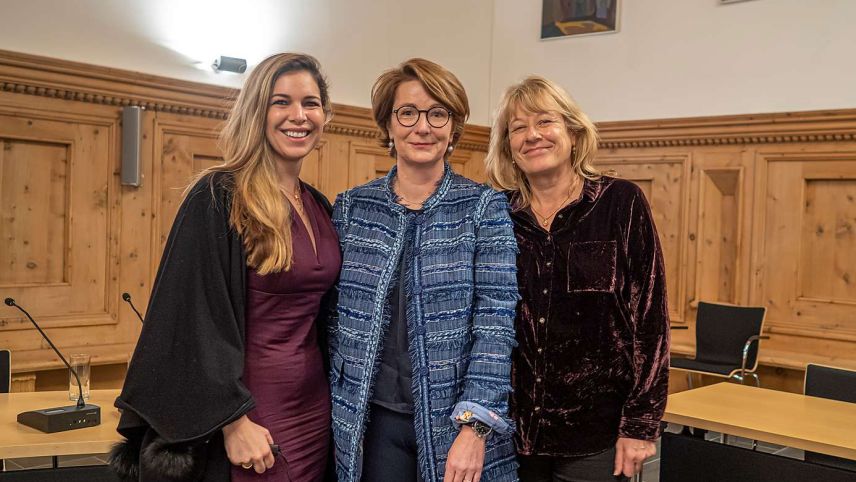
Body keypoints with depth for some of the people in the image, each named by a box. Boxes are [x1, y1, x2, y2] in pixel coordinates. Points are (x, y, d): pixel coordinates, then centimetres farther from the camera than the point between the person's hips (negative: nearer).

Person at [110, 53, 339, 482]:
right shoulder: (218, 199, -12)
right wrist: (233, 420, -18)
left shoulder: (320, 207, 8)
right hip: (252, 409, -6)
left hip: (315, 408, 7)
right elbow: (198, 316, -16)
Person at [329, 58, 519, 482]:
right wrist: (334, 407, 3)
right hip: (372, 420, 2)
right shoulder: (351, 208, 4)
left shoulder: (485, 207, -3)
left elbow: (496, 321, -10)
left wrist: (475, 425, -18)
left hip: (457, 419, -1)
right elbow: (334, 318, 7)